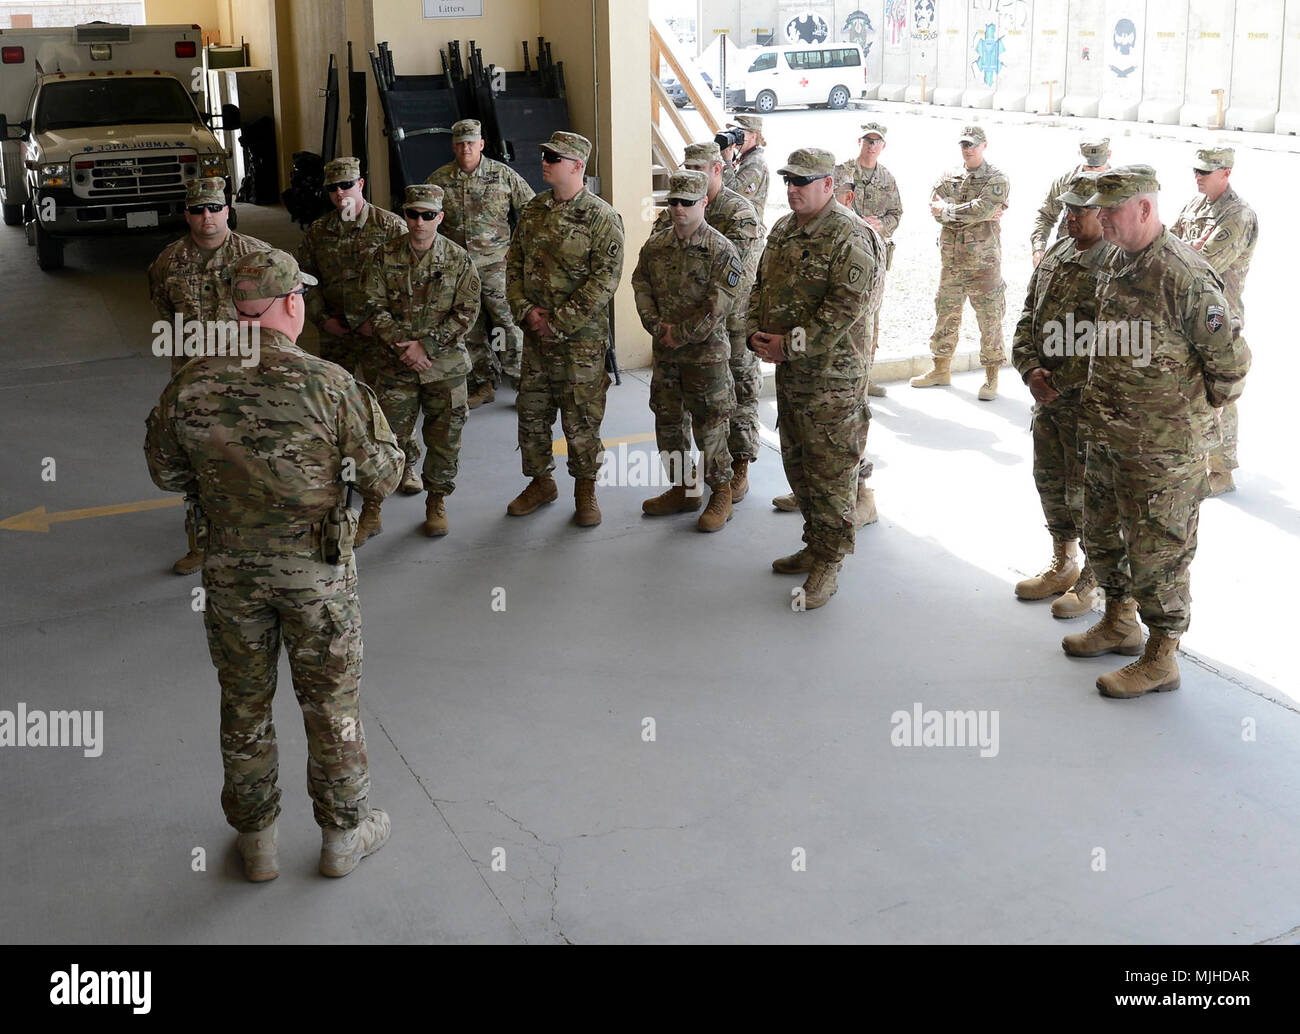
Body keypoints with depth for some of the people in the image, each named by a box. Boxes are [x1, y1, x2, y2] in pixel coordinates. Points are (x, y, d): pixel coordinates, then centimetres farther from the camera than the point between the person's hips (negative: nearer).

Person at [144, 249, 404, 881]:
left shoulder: (190, 387, -10)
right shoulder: (329, 385, -20)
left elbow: (167, 474, 4)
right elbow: (383, 476, -11)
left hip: (231, 568, 2)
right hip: (317, 568, -2)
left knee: (244, 704, 18)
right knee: (331, 700, 15)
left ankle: (256, 840, 33)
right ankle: (343, 834, 30)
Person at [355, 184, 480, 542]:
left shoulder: (458, 258, -2)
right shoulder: (384, 256, -1)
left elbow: (466, 312, -5)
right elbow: (374, 307, -2)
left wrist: (426, 345, -14)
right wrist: (404, 347, -14)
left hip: (446, 364, 0)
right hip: (395, 364, 0)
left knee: (445, 438, 8)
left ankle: (437, 502, 27)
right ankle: (371, 511, 11)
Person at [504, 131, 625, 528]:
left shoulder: (601, 218, -11)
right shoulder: (533, 210, 8)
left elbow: (604, 279, -16)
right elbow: (514, 263, 12)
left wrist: (558, 323, -16)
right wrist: (525, 310, -5)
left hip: (581, 336, -6)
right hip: (535, 332, 6)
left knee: (581, 417, 1)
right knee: (531, 410, 12)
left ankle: (585, 488, 17)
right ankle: (540, 481, 29)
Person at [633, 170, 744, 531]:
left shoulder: (720, 249, -10)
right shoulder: (655, 246, 7)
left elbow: (719, 302, -15)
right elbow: (642, 288, 8)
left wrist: (682, 334, -15)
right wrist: (658, 326, -7)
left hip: (706, 351, -6)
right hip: (665, 351, 6)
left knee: (709, 424, -2)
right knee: (666, 419, 12)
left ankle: (721, 494, 10)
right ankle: (683, 488, 27)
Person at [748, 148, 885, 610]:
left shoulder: (850, 238, -16)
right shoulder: (783, 230, 12)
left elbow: (845, 308, -22)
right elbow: (762, 286, 18)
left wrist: (791, 345, -20)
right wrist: (757, 333, 0)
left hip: (832, 375, -9)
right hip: (788, 369, 9)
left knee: (831, 471, -3)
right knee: (797, 462, 17)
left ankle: (827, 564, 6)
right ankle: (815, 545, 32)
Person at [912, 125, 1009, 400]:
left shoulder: (997, 180, -2)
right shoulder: (949, 180, 11)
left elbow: (981, 209, -20)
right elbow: (937, 211, -7)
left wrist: (948, 211, -11)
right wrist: (978, 215, -14)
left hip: (984, 264, -5)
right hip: (951, 262, 5)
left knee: (990, 321, 0)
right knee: (946, 317, 13)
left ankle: (991, 378, 8)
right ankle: (941, 370, 27)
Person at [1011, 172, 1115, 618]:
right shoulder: (1056, 255, 9)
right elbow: (1028, 318, 11)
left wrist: (1059, 381, -18)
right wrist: (1031, 370, -5)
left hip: (1089, 401, -8)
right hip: (1047, 397, 8)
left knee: (1085, 494, 2)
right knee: (1050, 483, 18)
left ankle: (1095, 580, 19)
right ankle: (1063, 566, 36)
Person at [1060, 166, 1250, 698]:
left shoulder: (1184, 276, -22)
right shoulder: (1117, 264, 6)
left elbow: (1231, 358, -17)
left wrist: (1197, 410, -5)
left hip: (1165, 446, -9)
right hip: (1108, 435, 9)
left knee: (1158, 549, 2)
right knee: (1102, 533, 21)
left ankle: (1160, 659, 15)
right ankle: (1119, 624, 40)